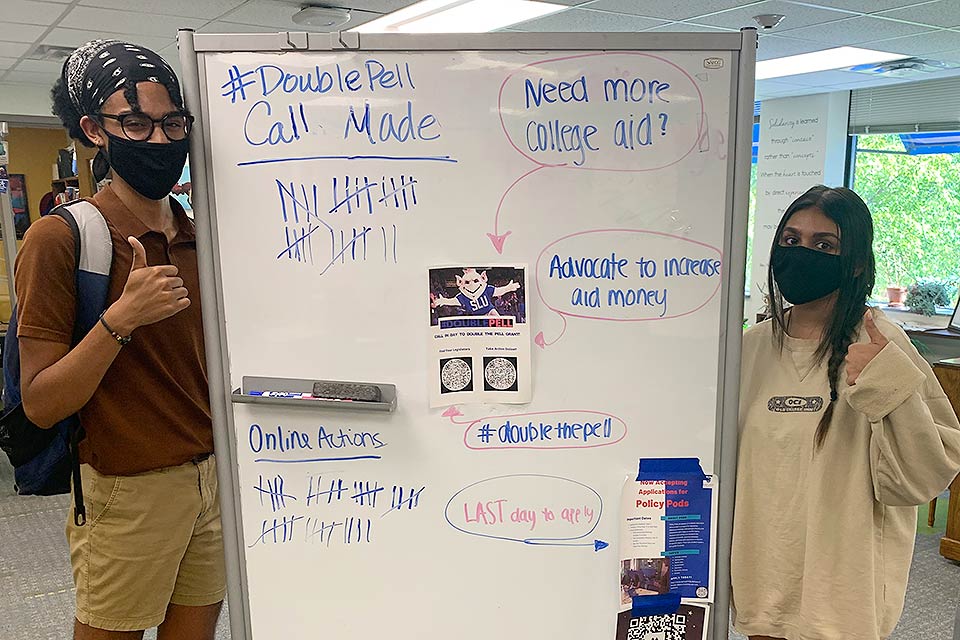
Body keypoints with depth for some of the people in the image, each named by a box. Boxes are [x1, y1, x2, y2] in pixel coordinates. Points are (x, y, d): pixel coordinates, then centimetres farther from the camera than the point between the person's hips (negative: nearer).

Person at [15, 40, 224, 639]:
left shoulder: (201, 236, 6)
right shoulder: (60, 237, -12)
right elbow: (41, 404, -15)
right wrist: (121, 318, -26)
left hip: (214, 477, 5)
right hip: (128, 494, -5)